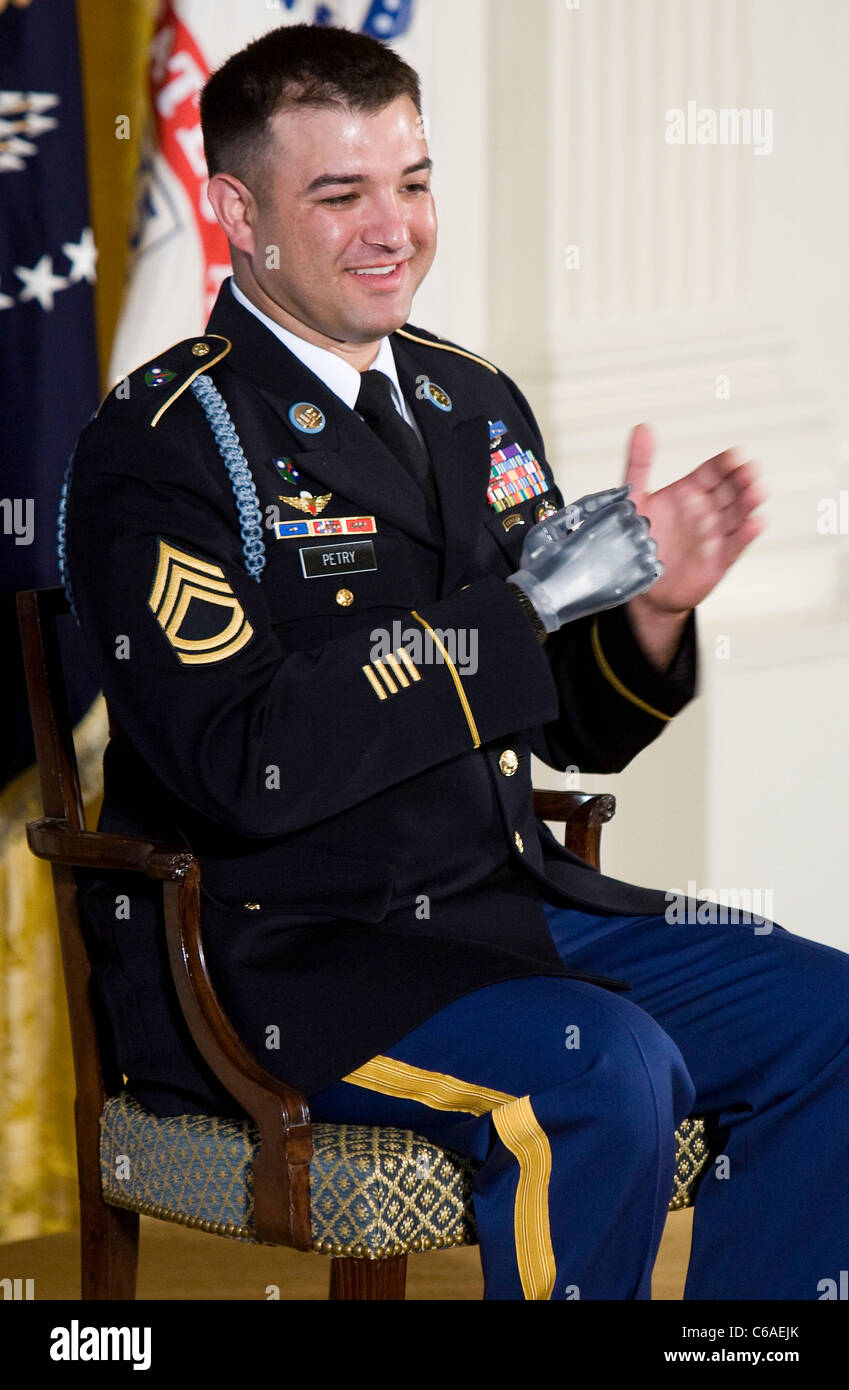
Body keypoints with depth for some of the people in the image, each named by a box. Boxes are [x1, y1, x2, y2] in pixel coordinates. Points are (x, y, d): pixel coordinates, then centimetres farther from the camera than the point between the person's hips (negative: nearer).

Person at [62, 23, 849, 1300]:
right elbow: (246, 766, -22)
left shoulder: (474, 404, 13)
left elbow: (581, 730, 17)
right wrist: (517, 604, -21)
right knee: (605, 1070, -30)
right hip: (275, 947, -7)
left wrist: (649, 608, -6)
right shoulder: (161, 448, -10)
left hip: (508, 903, 8)